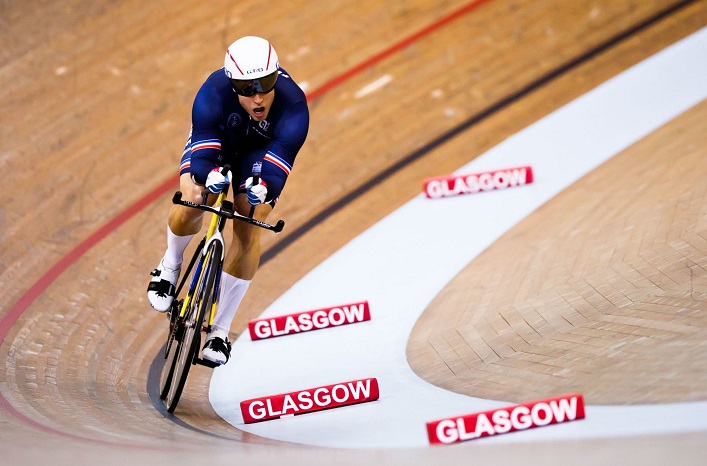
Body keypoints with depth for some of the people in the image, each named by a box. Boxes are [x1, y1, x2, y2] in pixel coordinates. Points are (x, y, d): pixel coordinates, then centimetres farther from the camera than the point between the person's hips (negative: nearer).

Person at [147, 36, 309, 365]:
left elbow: (280, 158, -47)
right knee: (190, 208, -24)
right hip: (216, 139, 0)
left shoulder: (293, 105, -40)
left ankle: (220, 330, -3)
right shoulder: (214, 91, -39)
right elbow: (203, 145, -44)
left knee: (248, 232, -15)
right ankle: (171, 267, 12)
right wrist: (208, 174, -67)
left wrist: (263, 187, -69)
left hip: (261, 150, 0)